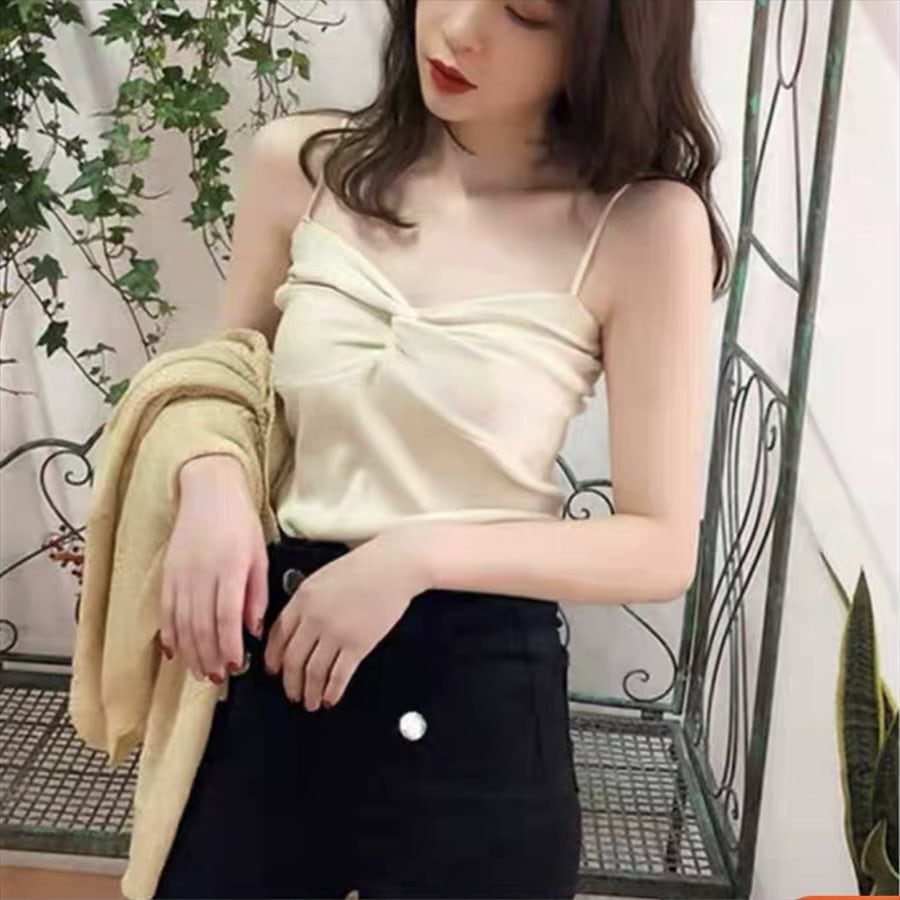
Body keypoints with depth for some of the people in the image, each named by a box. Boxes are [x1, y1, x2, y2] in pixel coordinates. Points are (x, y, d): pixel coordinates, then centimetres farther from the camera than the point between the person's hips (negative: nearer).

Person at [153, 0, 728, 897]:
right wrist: (210, 479, -10)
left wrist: (419, 556, -18)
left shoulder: (645, 225, -11)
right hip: (273, 669, 3)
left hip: (479, 702, -2)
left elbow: (662, 548, -8)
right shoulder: (300, 163, -1)